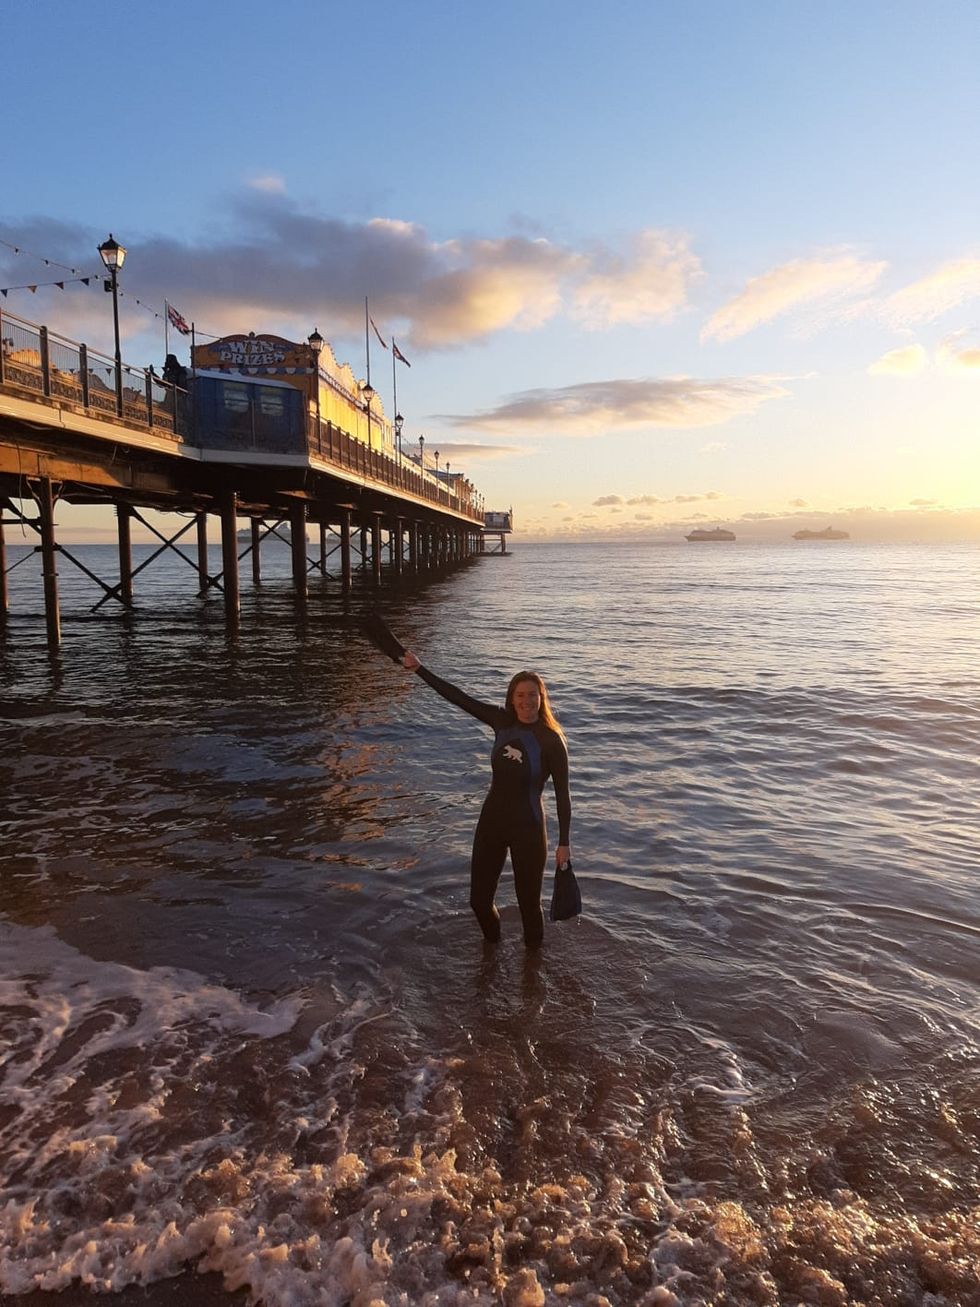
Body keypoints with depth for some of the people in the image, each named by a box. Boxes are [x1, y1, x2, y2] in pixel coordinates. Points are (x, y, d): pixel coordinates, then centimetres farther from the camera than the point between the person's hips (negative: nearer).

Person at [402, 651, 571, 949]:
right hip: (491, 822, 5)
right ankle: (493, 950, 43)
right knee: (479, 900, 14)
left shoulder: (551, 740, -15)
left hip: (527, 829, -5)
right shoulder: (502, 721, -3)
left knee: (529, 904, 6)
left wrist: (564, 843, -9)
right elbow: (459, 697, 1)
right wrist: (418, 669, 2)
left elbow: (562, 794, -10)